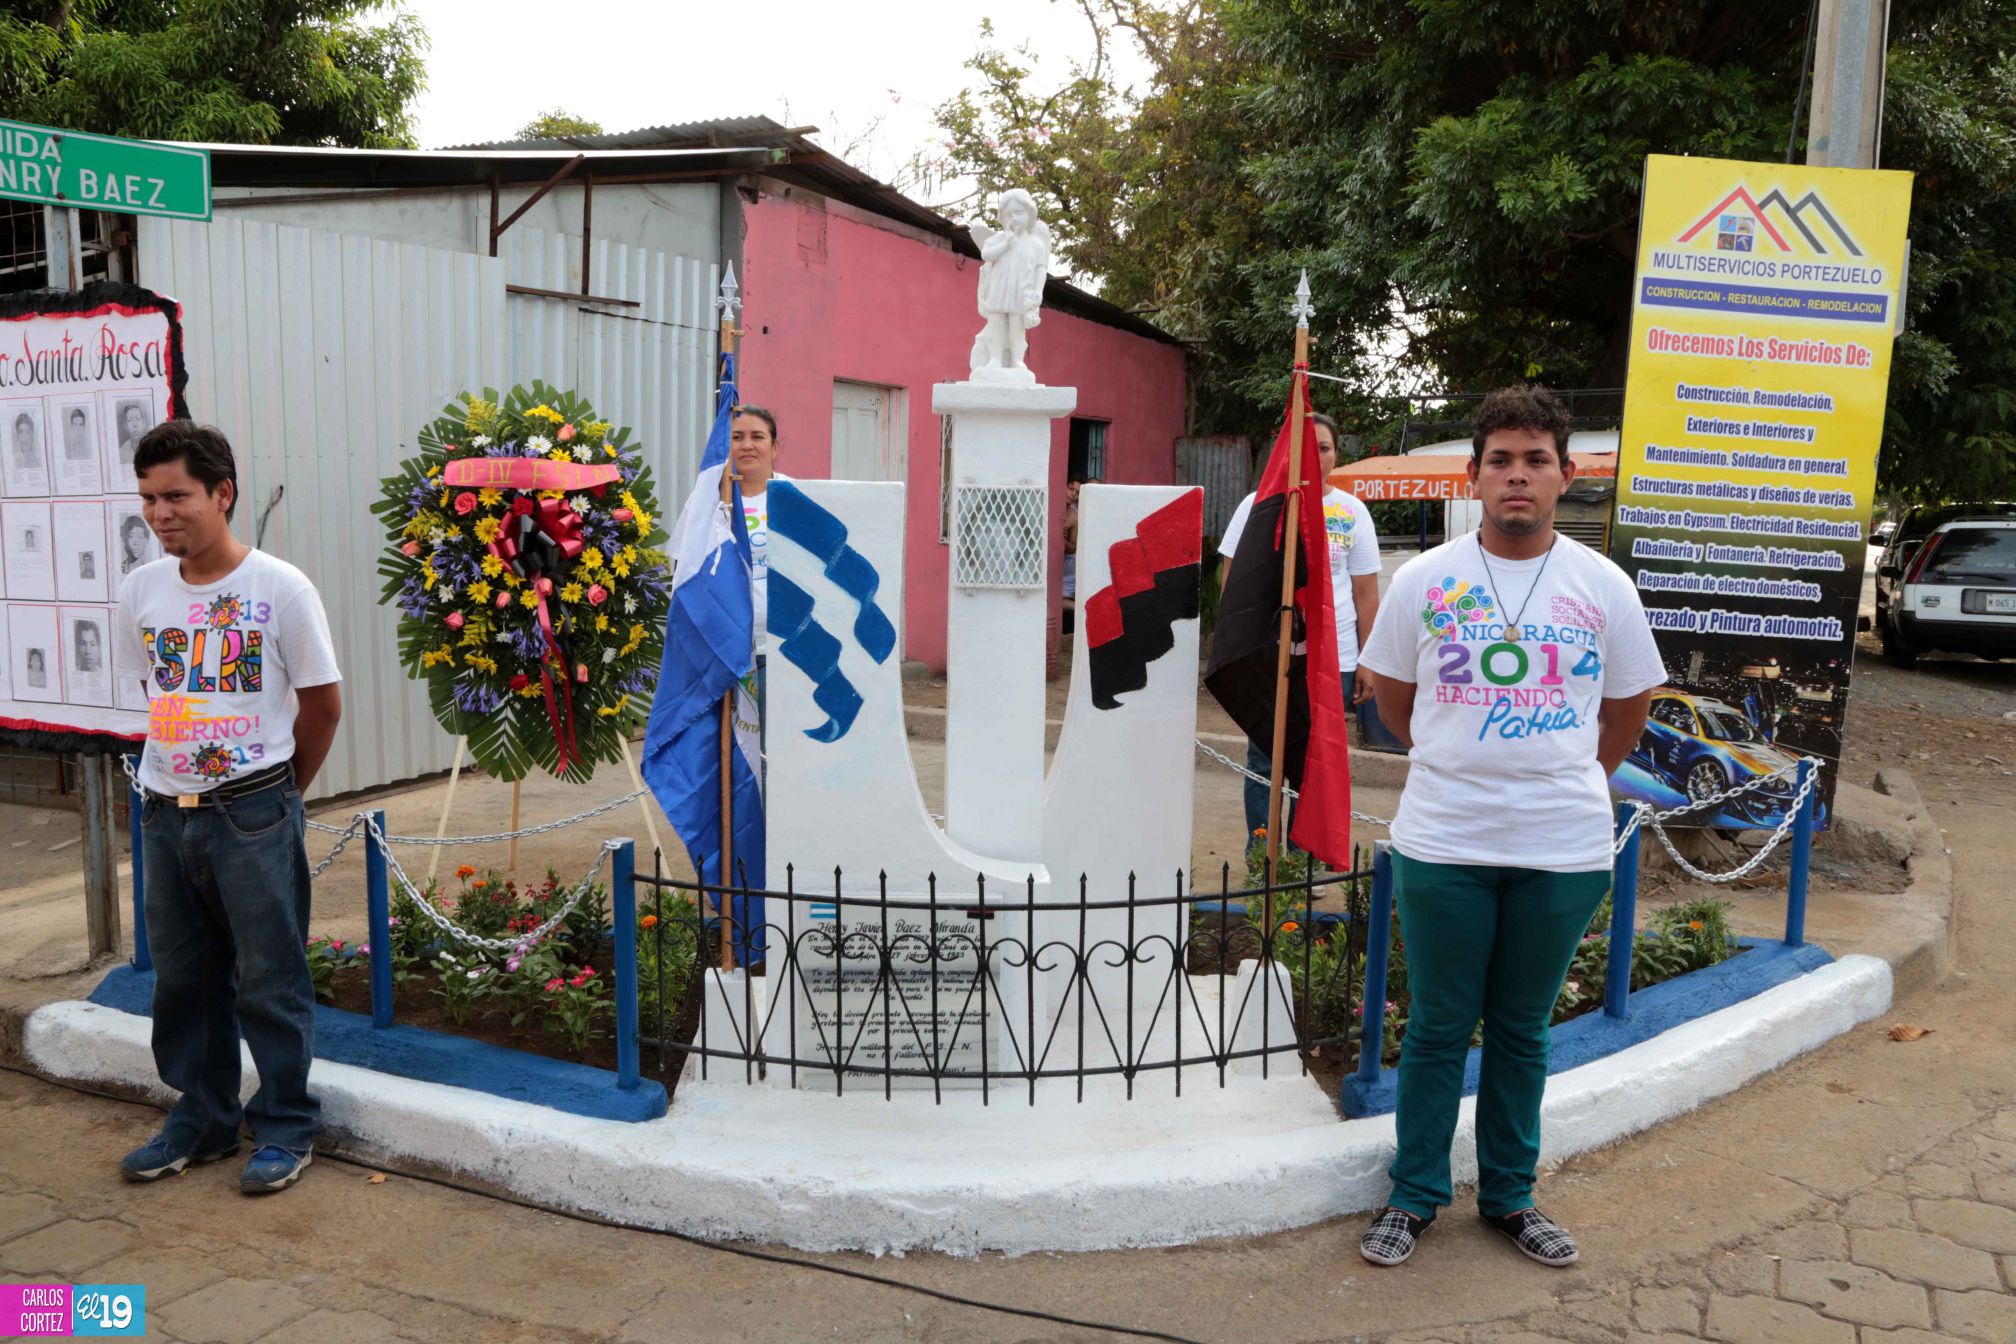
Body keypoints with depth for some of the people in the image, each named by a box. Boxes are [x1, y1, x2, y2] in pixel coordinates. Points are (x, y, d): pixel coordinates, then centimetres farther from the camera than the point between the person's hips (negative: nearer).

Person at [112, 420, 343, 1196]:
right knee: (182, 978, 15)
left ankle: (286, 1127, 18)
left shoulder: (281, 589, -12)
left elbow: (323, 704, -4)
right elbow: (153, 689, 17)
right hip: (165, 812, 5)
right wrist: (179, 770, 11)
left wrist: (279, 790, 5)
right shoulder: (142, 590, 3)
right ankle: (202, 1118, 31)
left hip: (253, 817, -5)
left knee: (269, 980, 3)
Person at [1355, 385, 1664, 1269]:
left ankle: (1509, 1197, 32)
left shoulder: (1603, 587, 1)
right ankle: (1415, 1197, 25)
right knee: (1438, 1028, 9)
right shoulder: (1424, 579, -2)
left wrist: (1566, 779, 12)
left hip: (1565, 850, 1)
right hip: (1443, 844, -1)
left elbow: (1628, 708, 13)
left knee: (1522, 1031, 15)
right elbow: (1391, 696, 10)